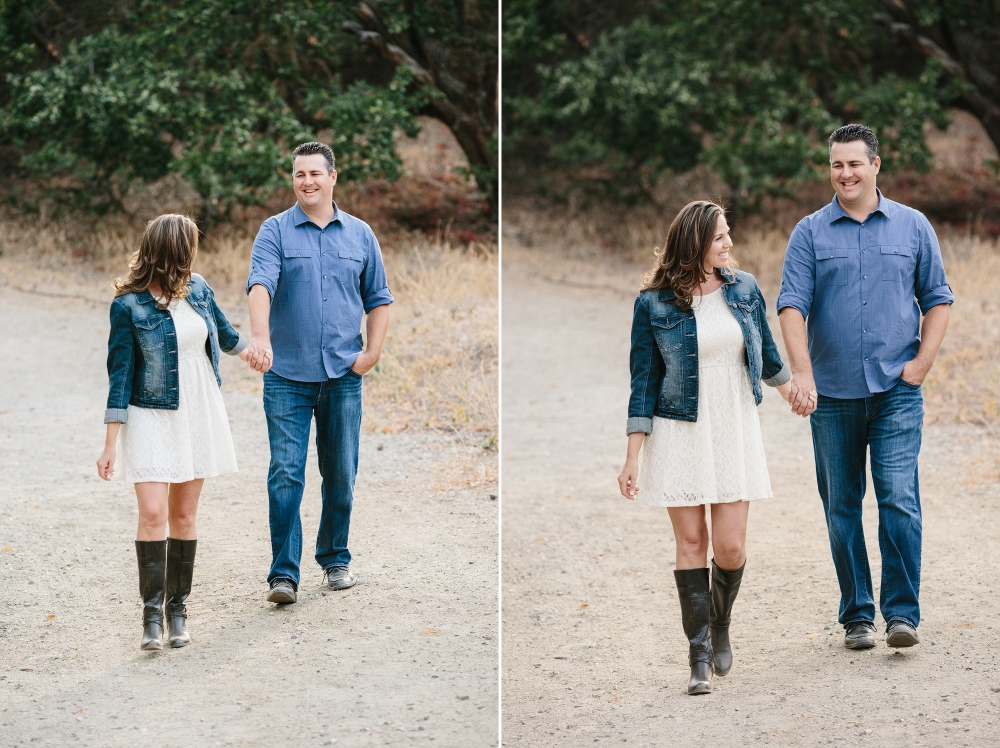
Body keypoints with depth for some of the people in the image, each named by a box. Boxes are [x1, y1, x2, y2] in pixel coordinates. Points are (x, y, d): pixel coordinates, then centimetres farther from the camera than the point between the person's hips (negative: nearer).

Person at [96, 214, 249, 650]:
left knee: (184, 515, 6)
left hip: (200, 416, 5)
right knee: (152, 514, -13)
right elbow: (120, 375, -11)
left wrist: (248, 353, 43)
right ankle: (152, 614, -8)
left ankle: (177, 610, 13)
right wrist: (111, 445, -12)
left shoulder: (198, 290, 4)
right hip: (152, 418, -5)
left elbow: (222, 331, 25)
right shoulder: (129, 306, -11)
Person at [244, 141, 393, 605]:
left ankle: (335, 559, 25)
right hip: (287, 375, -3)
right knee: (285, 473, -8)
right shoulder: (275, 232, 0)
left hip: (343, 375, 3)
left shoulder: (360, 235, 10)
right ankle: (283, 573, -7)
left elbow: (378, 299, 15)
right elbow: (260, 286, -16)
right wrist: (259, 337, -33)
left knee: (341, 474, 9)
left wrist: (373, 352, 1)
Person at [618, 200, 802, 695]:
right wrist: (633, 458, -8)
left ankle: (719, 624, 25)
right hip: (680, 434, -2)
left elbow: (766, 352, 20)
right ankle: (699, 656, 7)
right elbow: (644, 381, -5)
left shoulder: (744, 288, 2)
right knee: (691, 542, 0)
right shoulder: (654, 304, -7)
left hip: (735, 431, 2)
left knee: (730, 546, -4)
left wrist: (789, 391, 34)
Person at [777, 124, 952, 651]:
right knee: (841, 507, 6)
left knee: (899, 499, -11)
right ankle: (857, 615, 15)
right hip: (832, 394, 1)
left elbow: (937, 299, 11)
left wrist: (922, 363, -2)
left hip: (896, 390, -1)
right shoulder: (810, 233, 4)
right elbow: (792, 306, -5)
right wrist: (802, 374, -19)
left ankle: (902, 613, -7)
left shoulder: (912, 227, 6)